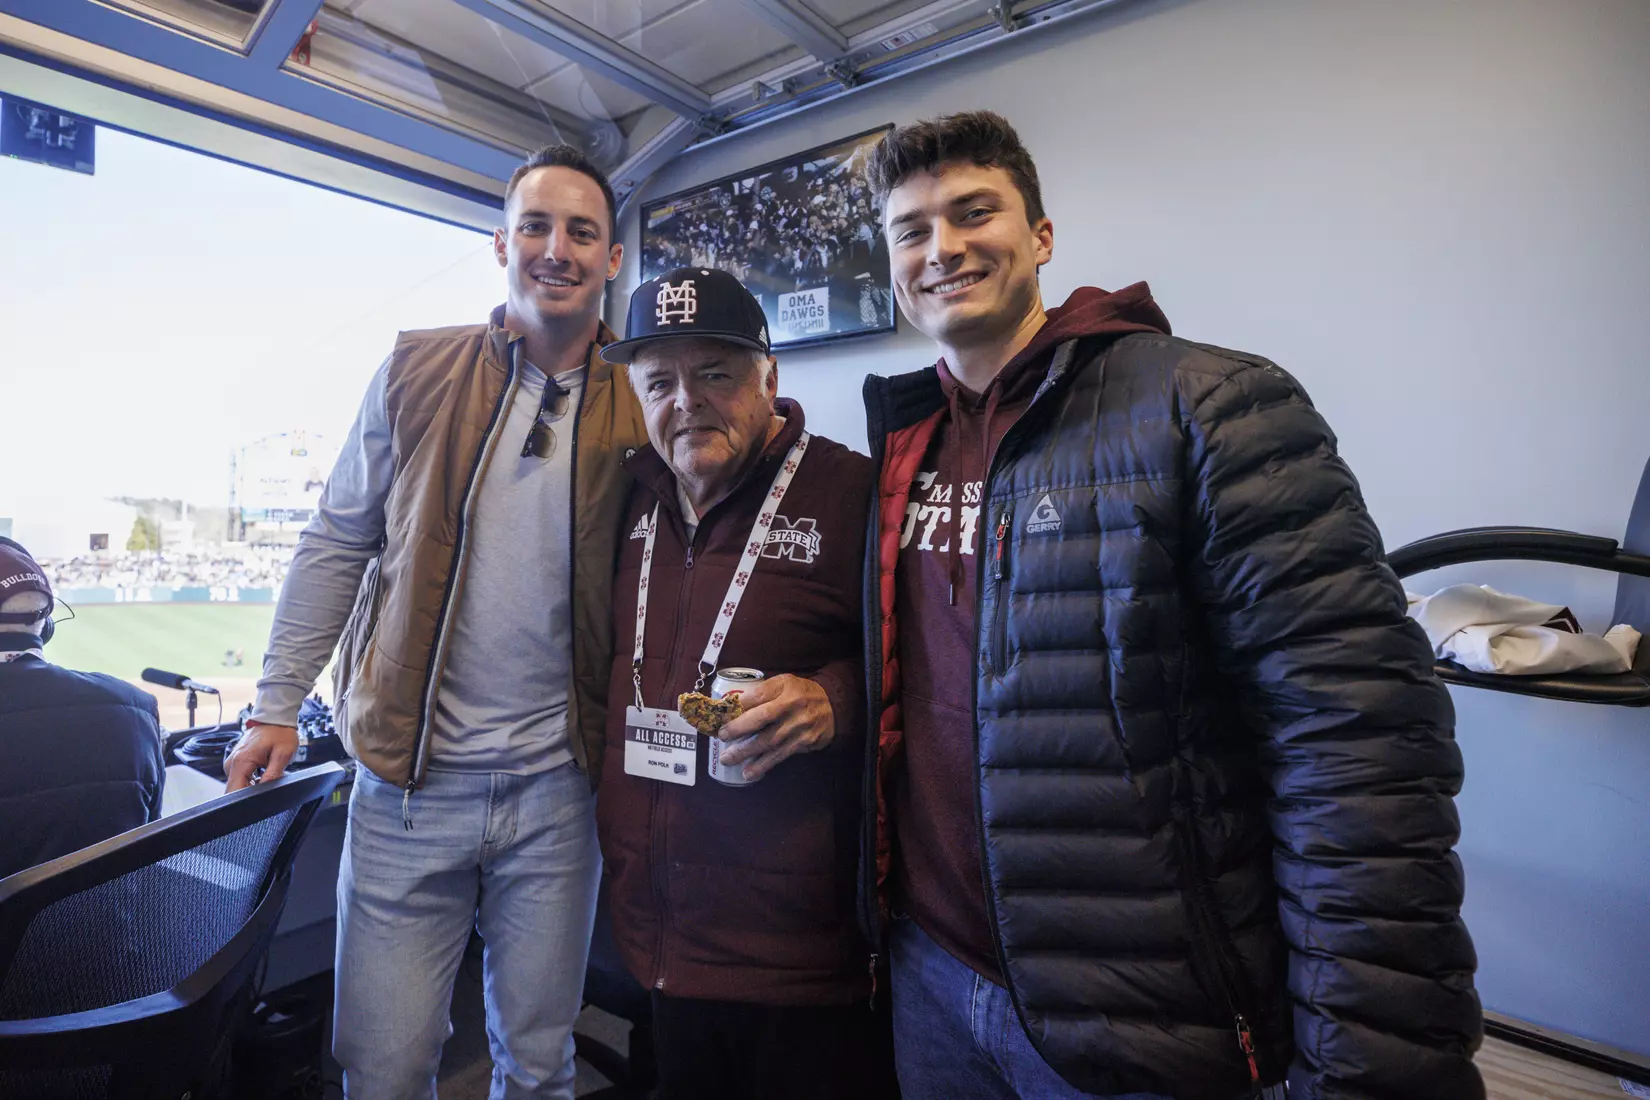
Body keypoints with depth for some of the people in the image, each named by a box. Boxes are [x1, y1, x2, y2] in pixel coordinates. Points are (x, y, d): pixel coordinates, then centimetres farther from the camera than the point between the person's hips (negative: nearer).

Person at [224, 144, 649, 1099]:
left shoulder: (638, 407, -1)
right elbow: (337, 544, 6)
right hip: (408, 778, 0)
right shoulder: (418, 372, 1)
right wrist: (279, 704, 5)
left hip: (556, 785, 0)